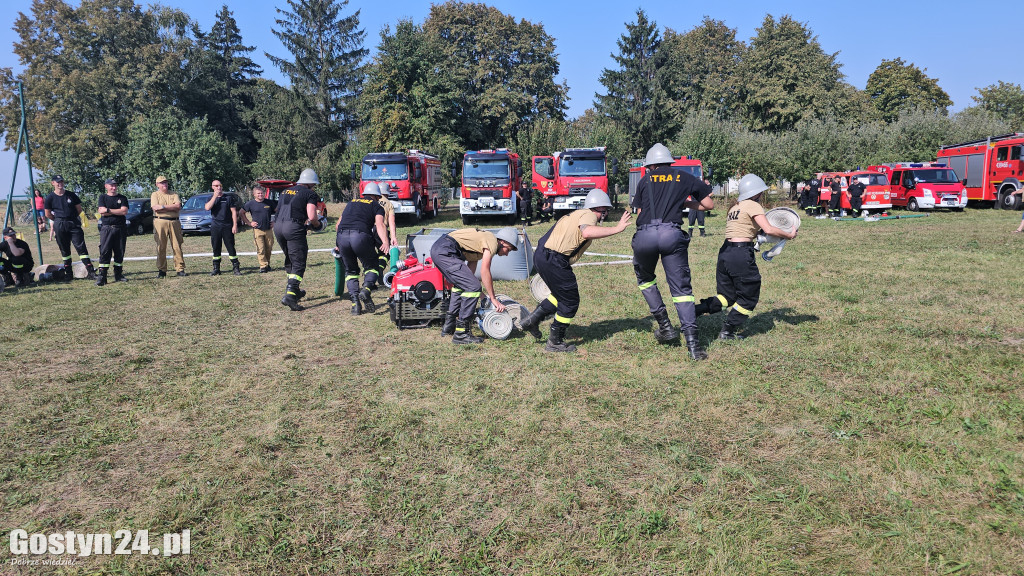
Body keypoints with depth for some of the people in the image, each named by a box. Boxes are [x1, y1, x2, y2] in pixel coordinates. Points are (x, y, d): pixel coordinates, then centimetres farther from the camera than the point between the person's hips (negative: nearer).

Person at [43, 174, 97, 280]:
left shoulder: (71, 195, 5)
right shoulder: (50, 197, 2)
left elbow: (79, 210, 11)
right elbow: (48, 214, 9)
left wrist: (70, 219, 11)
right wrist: (59, 220, 15)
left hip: (74, 224, 0)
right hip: (60, 226, 0)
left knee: (81, 247, -7)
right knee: (65, 250, 7)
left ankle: (91, 272, -12)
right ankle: (68, 273, 15)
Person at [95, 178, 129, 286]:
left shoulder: (122, 198, 11)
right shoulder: (102, 197, 9)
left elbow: (124, 211, -6)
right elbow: (101, 211, -6)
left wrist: (108, 210, -7)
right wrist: (118, 211, -6)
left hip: (120, 229, 2)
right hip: (107, 228, -2)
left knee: (120, 252, 5)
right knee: (104, 252, -8)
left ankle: (118, 275, 13)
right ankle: (102, 276, -10)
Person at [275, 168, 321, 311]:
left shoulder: (285, 192, 22)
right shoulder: (309, 194, 1)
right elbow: (312, 217, -10)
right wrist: (317, 223, 12)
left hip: (278, 227, 7)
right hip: (294, 228, -7)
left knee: (289, 260, 24)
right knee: (298, 264, -3)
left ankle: (295, 290, 34)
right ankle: (290, 296, -16)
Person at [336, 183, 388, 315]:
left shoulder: (352, 202, 32)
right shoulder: (376, 206, 18)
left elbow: (337, 226, 34)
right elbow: (379, 225, -2)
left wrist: (339, 244, 45)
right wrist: (385, 242, -16)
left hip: (342, 236, 4)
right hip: (360, 236, -4)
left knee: (351, 270, 17)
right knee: (371, 266, 15)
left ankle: (355, 303, 4)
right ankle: (366, 289, -12)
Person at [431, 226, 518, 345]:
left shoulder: (483, 240, 26)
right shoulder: (492, 242, -4)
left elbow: (470, 270, 25)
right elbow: (485, 271, -11)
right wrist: (493, 299, -7)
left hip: (436, 249, 11)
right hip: (444, 251, -11)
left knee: (461, 285, 27)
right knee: (474, 287, -11)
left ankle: (448, 326, 32)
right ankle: (461, 333, -7)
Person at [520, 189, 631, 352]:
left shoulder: (576, 215, 25)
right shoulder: (588, 215, -6)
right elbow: (586, 232, -28)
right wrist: (616, 228, -26)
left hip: (541, 255, 10)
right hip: (553, 260, -10)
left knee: (562, 294, 26)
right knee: (570, 302, 5)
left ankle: (532, 319, 27)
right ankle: (555, 343, 15)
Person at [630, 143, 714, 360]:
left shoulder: (644, 181, 19)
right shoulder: (684, 178, 19)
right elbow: (708, 204, 23)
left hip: (645, 234, 0)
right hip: (672, 234, 0)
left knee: (645, 279, 26)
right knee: (681, 289, 5)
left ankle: (665, 325, 20)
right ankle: (692, 341, -4)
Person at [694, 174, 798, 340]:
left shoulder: (735, 207, 18)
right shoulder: (753, 205, -6)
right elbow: (768, 230, -15)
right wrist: (789, 235, -2)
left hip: (725, 251, 8)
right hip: (741, 254, -8)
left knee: (727, 297, 16)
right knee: (748, 298, 10)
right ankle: (727, 332, 14)